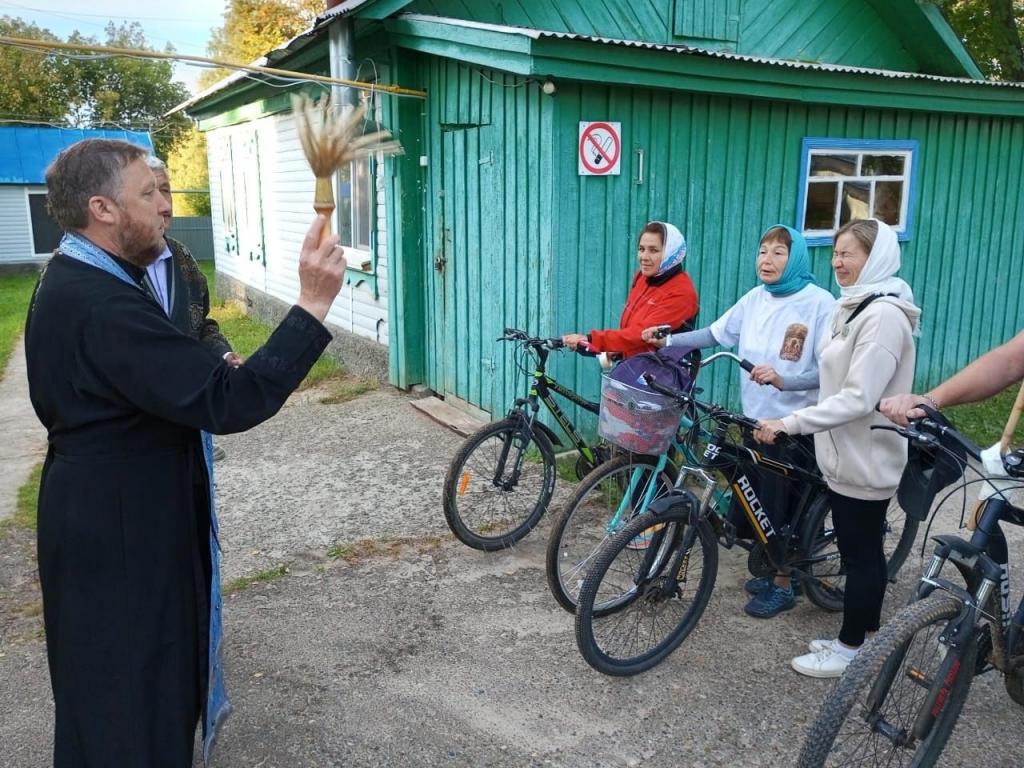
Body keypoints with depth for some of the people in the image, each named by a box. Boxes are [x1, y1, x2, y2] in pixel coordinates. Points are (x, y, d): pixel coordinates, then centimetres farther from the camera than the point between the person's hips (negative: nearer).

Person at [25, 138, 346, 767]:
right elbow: (229, 403, -34)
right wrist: (313, 305, -34)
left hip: (104, 512, 11)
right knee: (131, 692, 8)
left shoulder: (71, 282, 6)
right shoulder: (102, 304, -29)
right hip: (121, 533, -10)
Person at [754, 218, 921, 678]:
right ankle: (862, 640, 31)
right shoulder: (855, 307, 12)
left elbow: (858, 399, -27)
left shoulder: (883, 315, -21)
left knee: (860, 554, 4)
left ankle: (851, 650, 18)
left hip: (864, 460, -10)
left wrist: (790, 423, -27)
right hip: (847, 454, 10)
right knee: (862, 550, 18)